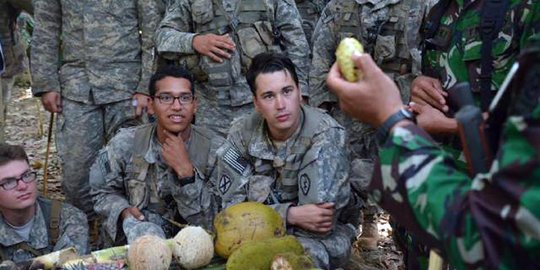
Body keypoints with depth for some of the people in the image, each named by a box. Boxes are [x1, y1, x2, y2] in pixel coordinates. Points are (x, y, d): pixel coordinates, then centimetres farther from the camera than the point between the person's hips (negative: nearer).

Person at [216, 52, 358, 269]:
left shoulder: (325, 136, -25)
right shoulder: (242, 134, -11)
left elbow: (321, 223, -30)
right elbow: (232, 204, -13)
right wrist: (291, 214, -26)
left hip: (325, 235, -4)